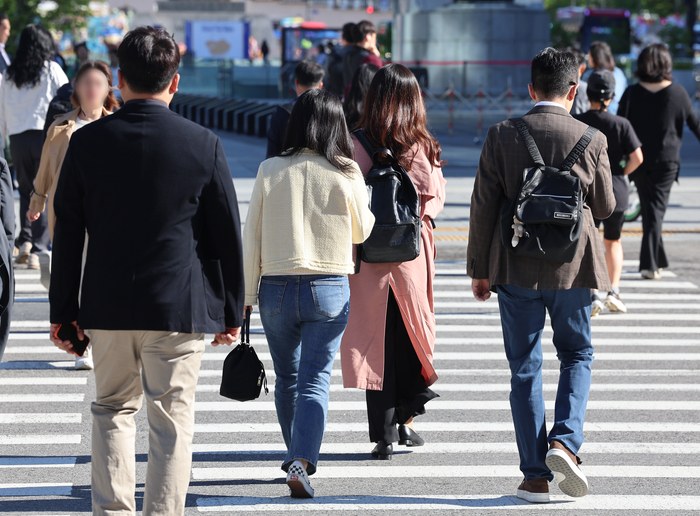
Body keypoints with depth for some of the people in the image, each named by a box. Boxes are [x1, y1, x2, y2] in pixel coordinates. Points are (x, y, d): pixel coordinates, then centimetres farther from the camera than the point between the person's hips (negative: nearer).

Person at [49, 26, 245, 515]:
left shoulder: (87, 141, -3)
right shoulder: (204, 145, -6)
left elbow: (67, 234, 2)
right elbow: (227, 236, -1)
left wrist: (62, 311, 9)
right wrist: (231, 311, 9)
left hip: (107, 308, 2)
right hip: (180, 308, -2)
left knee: (113, 410, 17)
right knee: (171, 421, 4)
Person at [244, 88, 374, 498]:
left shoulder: (270, 171, -3)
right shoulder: (346, 174, -5)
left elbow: (252, 237, -1)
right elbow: (361, 231, 9)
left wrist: (247, 294, 6)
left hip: (277, 288, 2)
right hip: (330, 289, -1)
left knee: (287, 376, 18)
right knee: (315, 379, -1)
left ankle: (297, 457, 32)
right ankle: (302, 460, -18)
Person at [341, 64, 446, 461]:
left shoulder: (356, 146, -10)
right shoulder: (424, 148, -5)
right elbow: (437, 197, 1)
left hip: (370, 257, -2)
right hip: (414, 254, 2)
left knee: (377, 342, 3)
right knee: (412, 335, 18)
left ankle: (384, 435, 1)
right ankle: (406, 420, 22)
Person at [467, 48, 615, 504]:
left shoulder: (501, 136, -5)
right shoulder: (591, 140, -6)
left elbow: (483, 206, -3)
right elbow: (605, 208, 4)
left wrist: (479, 269, 5)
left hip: (516, 270, 0)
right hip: (572, 267, 0)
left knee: (524, 368, 8)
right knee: (576, 356, 18)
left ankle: (536, 477, 7)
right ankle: (565, 441, -4)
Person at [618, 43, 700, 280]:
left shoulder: (632, 93, -4)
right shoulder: (677, 92, -5)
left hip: (639, 159, 1)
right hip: (667, 159, -1)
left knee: (648, 208, 14)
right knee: (656, 208, -1)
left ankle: (657, 260, 22)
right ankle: (650, 263, -12)